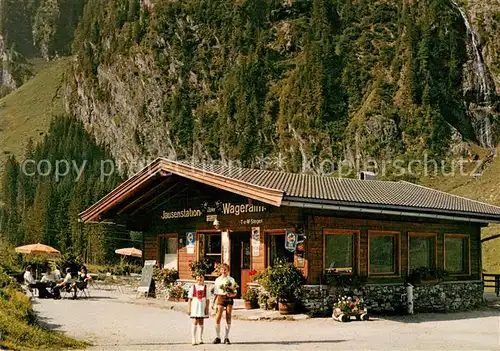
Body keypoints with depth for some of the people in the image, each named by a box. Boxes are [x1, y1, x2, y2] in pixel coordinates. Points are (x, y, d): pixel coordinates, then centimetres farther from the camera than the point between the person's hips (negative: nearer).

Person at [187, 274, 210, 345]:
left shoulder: (205, 287, 3)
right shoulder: (193, 287, 1)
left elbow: (207, 299, 3)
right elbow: (189, 299, 2)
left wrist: (207, 308, -3)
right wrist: (189, 308, -2)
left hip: (203, 305, 2)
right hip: (195, 305, -2)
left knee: (201, 323, 9)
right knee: (195, 322, -8)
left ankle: (201, 339, 18)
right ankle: (193, 339, -7)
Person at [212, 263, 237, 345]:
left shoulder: (231, 279, 6)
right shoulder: (218, 280, 10)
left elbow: (235, 293, 4)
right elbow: (215, 292, 12)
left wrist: (230, 294, -17)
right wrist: (213, 302, 4)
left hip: (229, 299, 0)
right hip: (220, 298, 0)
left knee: (228, 318, 0)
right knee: (218, 318, -7)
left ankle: (226, 338, 7)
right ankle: (217, 337, 3)